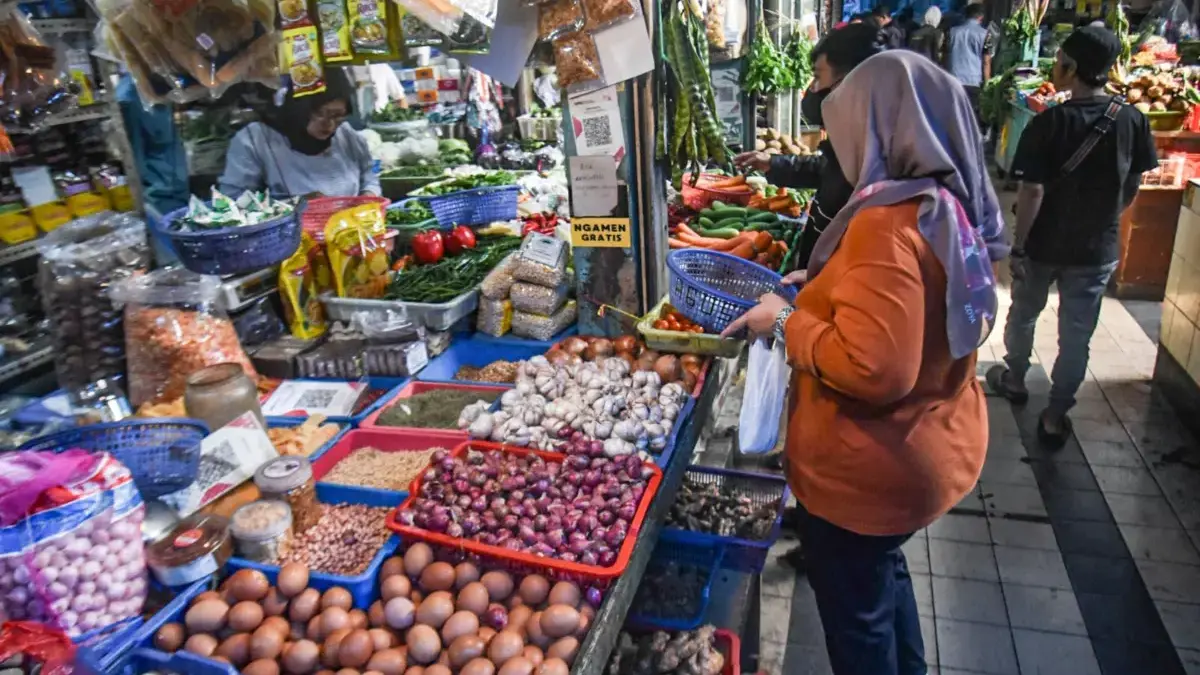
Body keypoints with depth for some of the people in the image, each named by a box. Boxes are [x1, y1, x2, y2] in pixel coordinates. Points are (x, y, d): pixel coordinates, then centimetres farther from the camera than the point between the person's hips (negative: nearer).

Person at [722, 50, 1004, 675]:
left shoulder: (887, 222, -28)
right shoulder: (952, 208, 1)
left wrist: (787, 323, -20)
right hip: (934, 445, 9)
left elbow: (872, 369, -33)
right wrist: (826, 285, 10)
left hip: (870, 468, -9)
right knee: (883, 570, 31)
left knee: (855, 612, 14)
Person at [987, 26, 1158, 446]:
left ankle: (1015, 380, 41)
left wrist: (1018, 244, -10)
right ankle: (1055, 418, 18)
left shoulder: (1049, 123, -18)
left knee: (1022, 316, 22)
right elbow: (1132, 189, 3)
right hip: (1097, 250, 3)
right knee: (1076, 336, 10)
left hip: (1043, 245, -2)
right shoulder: (1133, 121, -6)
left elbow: (1032, 192, -19)